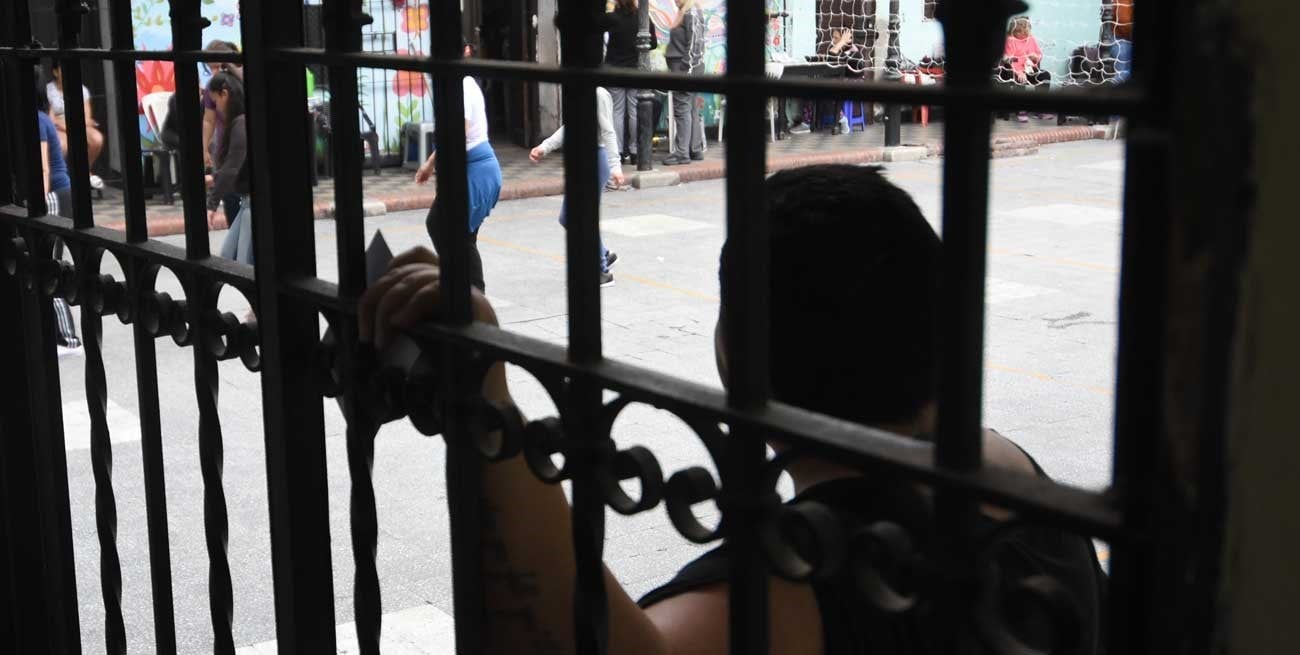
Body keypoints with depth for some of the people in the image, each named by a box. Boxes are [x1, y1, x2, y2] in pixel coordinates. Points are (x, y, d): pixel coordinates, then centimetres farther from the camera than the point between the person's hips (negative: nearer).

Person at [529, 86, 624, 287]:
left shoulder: (599, 94, -14)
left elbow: (608, 132, -16)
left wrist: (615, 165, -20)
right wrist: (544, 148, 10)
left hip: (596, 159, -9)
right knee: (566, 218, 12)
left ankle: (602, 272, 10)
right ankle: (604, 255, 29)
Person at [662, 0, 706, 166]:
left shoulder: (691, 13, -13)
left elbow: (694, 44, -18)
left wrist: (687, 71, -20)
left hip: (684, 67, -10)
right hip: (686, 67, 10)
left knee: (682, 109, -9)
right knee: (692, 109, 11)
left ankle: (683, 153, -9)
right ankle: (696, 150, 16)